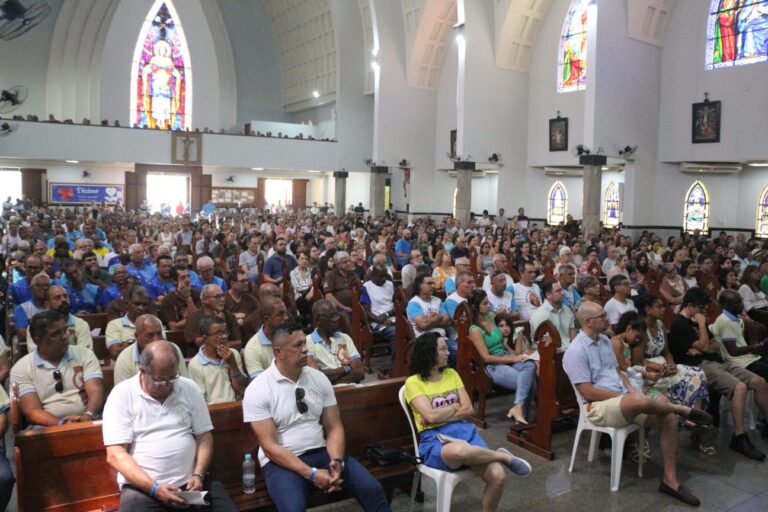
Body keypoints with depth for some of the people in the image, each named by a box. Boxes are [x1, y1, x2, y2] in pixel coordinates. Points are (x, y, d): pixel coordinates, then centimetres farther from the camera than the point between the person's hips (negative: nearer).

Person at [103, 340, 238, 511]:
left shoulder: (189, 388, 5)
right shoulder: (122, 394, -4)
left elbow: (204, 437, 9)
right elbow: (115, 455, -8)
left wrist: (198, 475, -8)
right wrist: (154, 487, -16)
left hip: (190, 482, 2)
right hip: (142, 487, -2)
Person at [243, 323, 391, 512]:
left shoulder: (319, 378, 2)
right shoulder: (257, 390, -11)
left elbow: (334, 427, 3)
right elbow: (269, 446, -14)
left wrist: (337, 461, -16)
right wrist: (311, 473, -21)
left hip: (321, 452, 4)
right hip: (282, 460, -4)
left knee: (372, 489, -12)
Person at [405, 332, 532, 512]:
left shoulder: (452, 374, 14)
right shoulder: (413, 382, -3)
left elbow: (469, 409, 7)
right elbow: (431, 416, -14)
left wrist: (440, 415, -6)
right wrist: (455, 406, 1)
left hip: (464, 430, 5)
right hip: (434, 438, -5)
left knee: (498, 476, -22)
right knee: (460, 451, -42)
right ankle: (502, 456, -11)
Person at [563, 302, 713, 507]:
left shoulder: (604, 340, 13)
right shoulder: (576, 351, -15)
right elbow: (587, 392, -18)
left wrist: (630, 389, 1)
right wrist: (624, 396, -13)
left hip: (623, 398, 9)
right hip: (599, 406, -9)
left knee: (669, 419, -8)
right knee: (640, 401, -36)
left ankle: (670, 480, 0)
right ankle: (682, 408, -5)